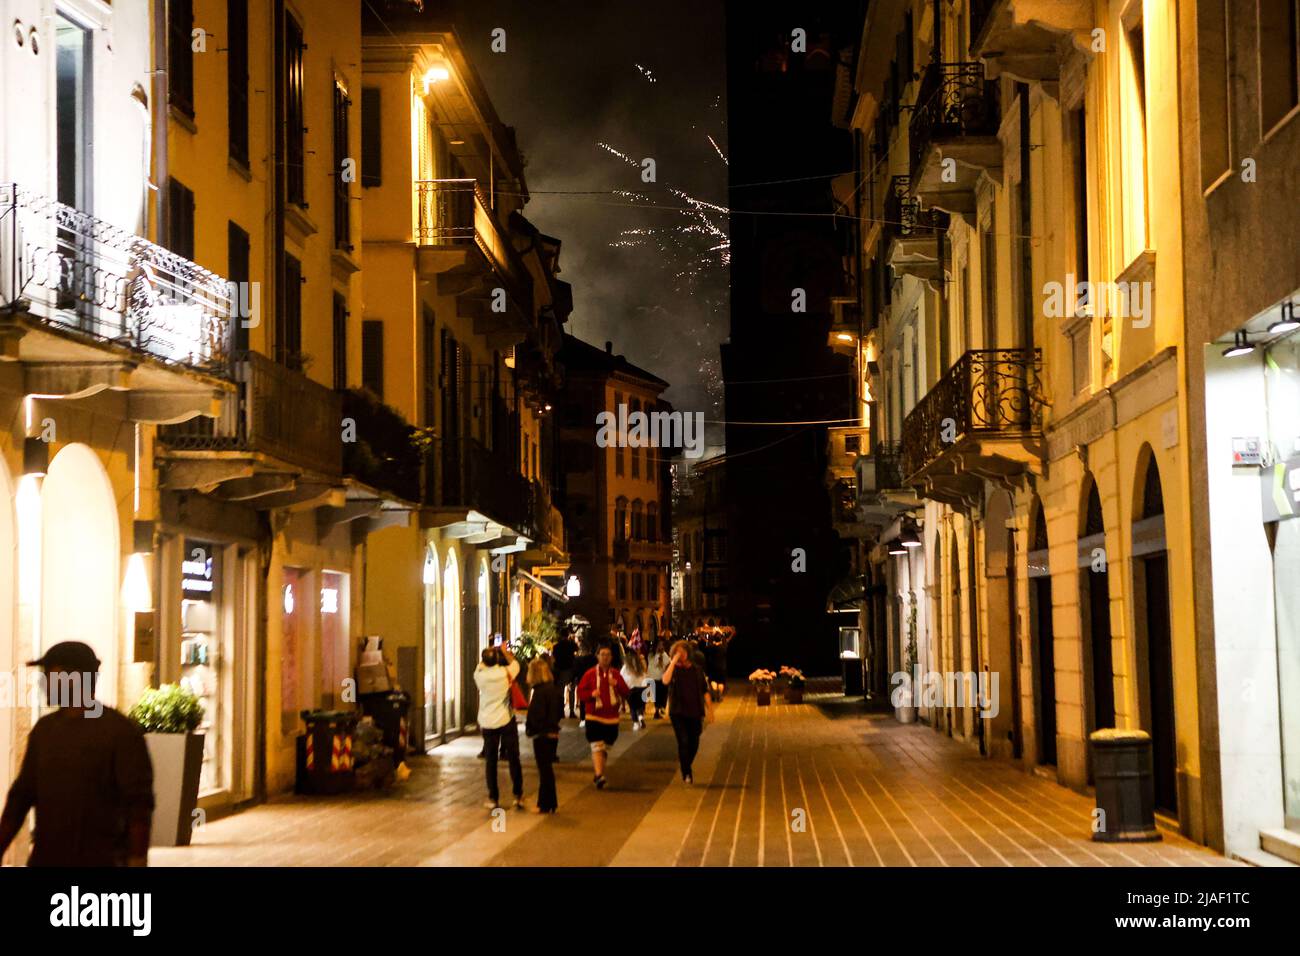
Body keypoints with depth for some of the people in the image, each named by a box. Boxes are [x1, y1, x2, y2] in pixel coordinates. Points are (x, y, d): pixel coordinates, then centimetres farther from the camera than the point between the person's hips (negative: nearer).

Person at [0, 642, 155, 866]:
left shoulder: (121, 731, -9)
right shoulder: (44, 729, 10)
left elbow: (139, 803, -12)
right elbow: (21, 795, 14)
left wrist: (138, 862, -17)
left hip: (100, 862, -6)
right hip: (44, 860, 6)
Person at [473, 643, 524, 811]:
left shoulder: (480, 676, -9)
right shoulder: (505, 673, -11)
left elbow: (480, 666, 16)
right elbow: (515, 664, 11)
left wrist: (489, 653, 23)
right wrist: (505, 651, 23)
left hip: (488, 723, 1)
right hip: (507, 721, -1)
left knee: (490, 762, 8)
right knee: (513, 759, 8)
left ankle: (493, 799, 8)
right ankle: (518, 796, 10)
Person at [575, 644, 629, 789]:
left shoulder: (616, 674, 6)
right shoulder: (590, 674, -2)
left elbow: (626, 693, 4)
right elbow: (580, 692, 0)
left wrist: (617, 684, -14)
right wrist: (591, 694, -20)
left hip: (611, 717, 3)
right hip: (594, 716, -3)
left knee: (604, 748, 13)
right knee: (597, 746, -15)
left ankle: (598, 772, 30)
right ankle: (599, 776, -19)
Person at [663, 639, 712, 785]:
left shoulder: (697, 669, 7)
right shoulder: (673, 668, -1)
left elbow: (705, 691, 10)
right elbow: (665, 680, -25)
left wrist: (710, 710, 6)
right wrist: (673, 662, -23)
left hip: (695, 712, 3)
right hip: (678, 713, -3)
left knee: (694, 744, 9)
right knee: (683, 742, -13)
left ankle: (687, 766, 35)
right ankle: (687, 774, -6)